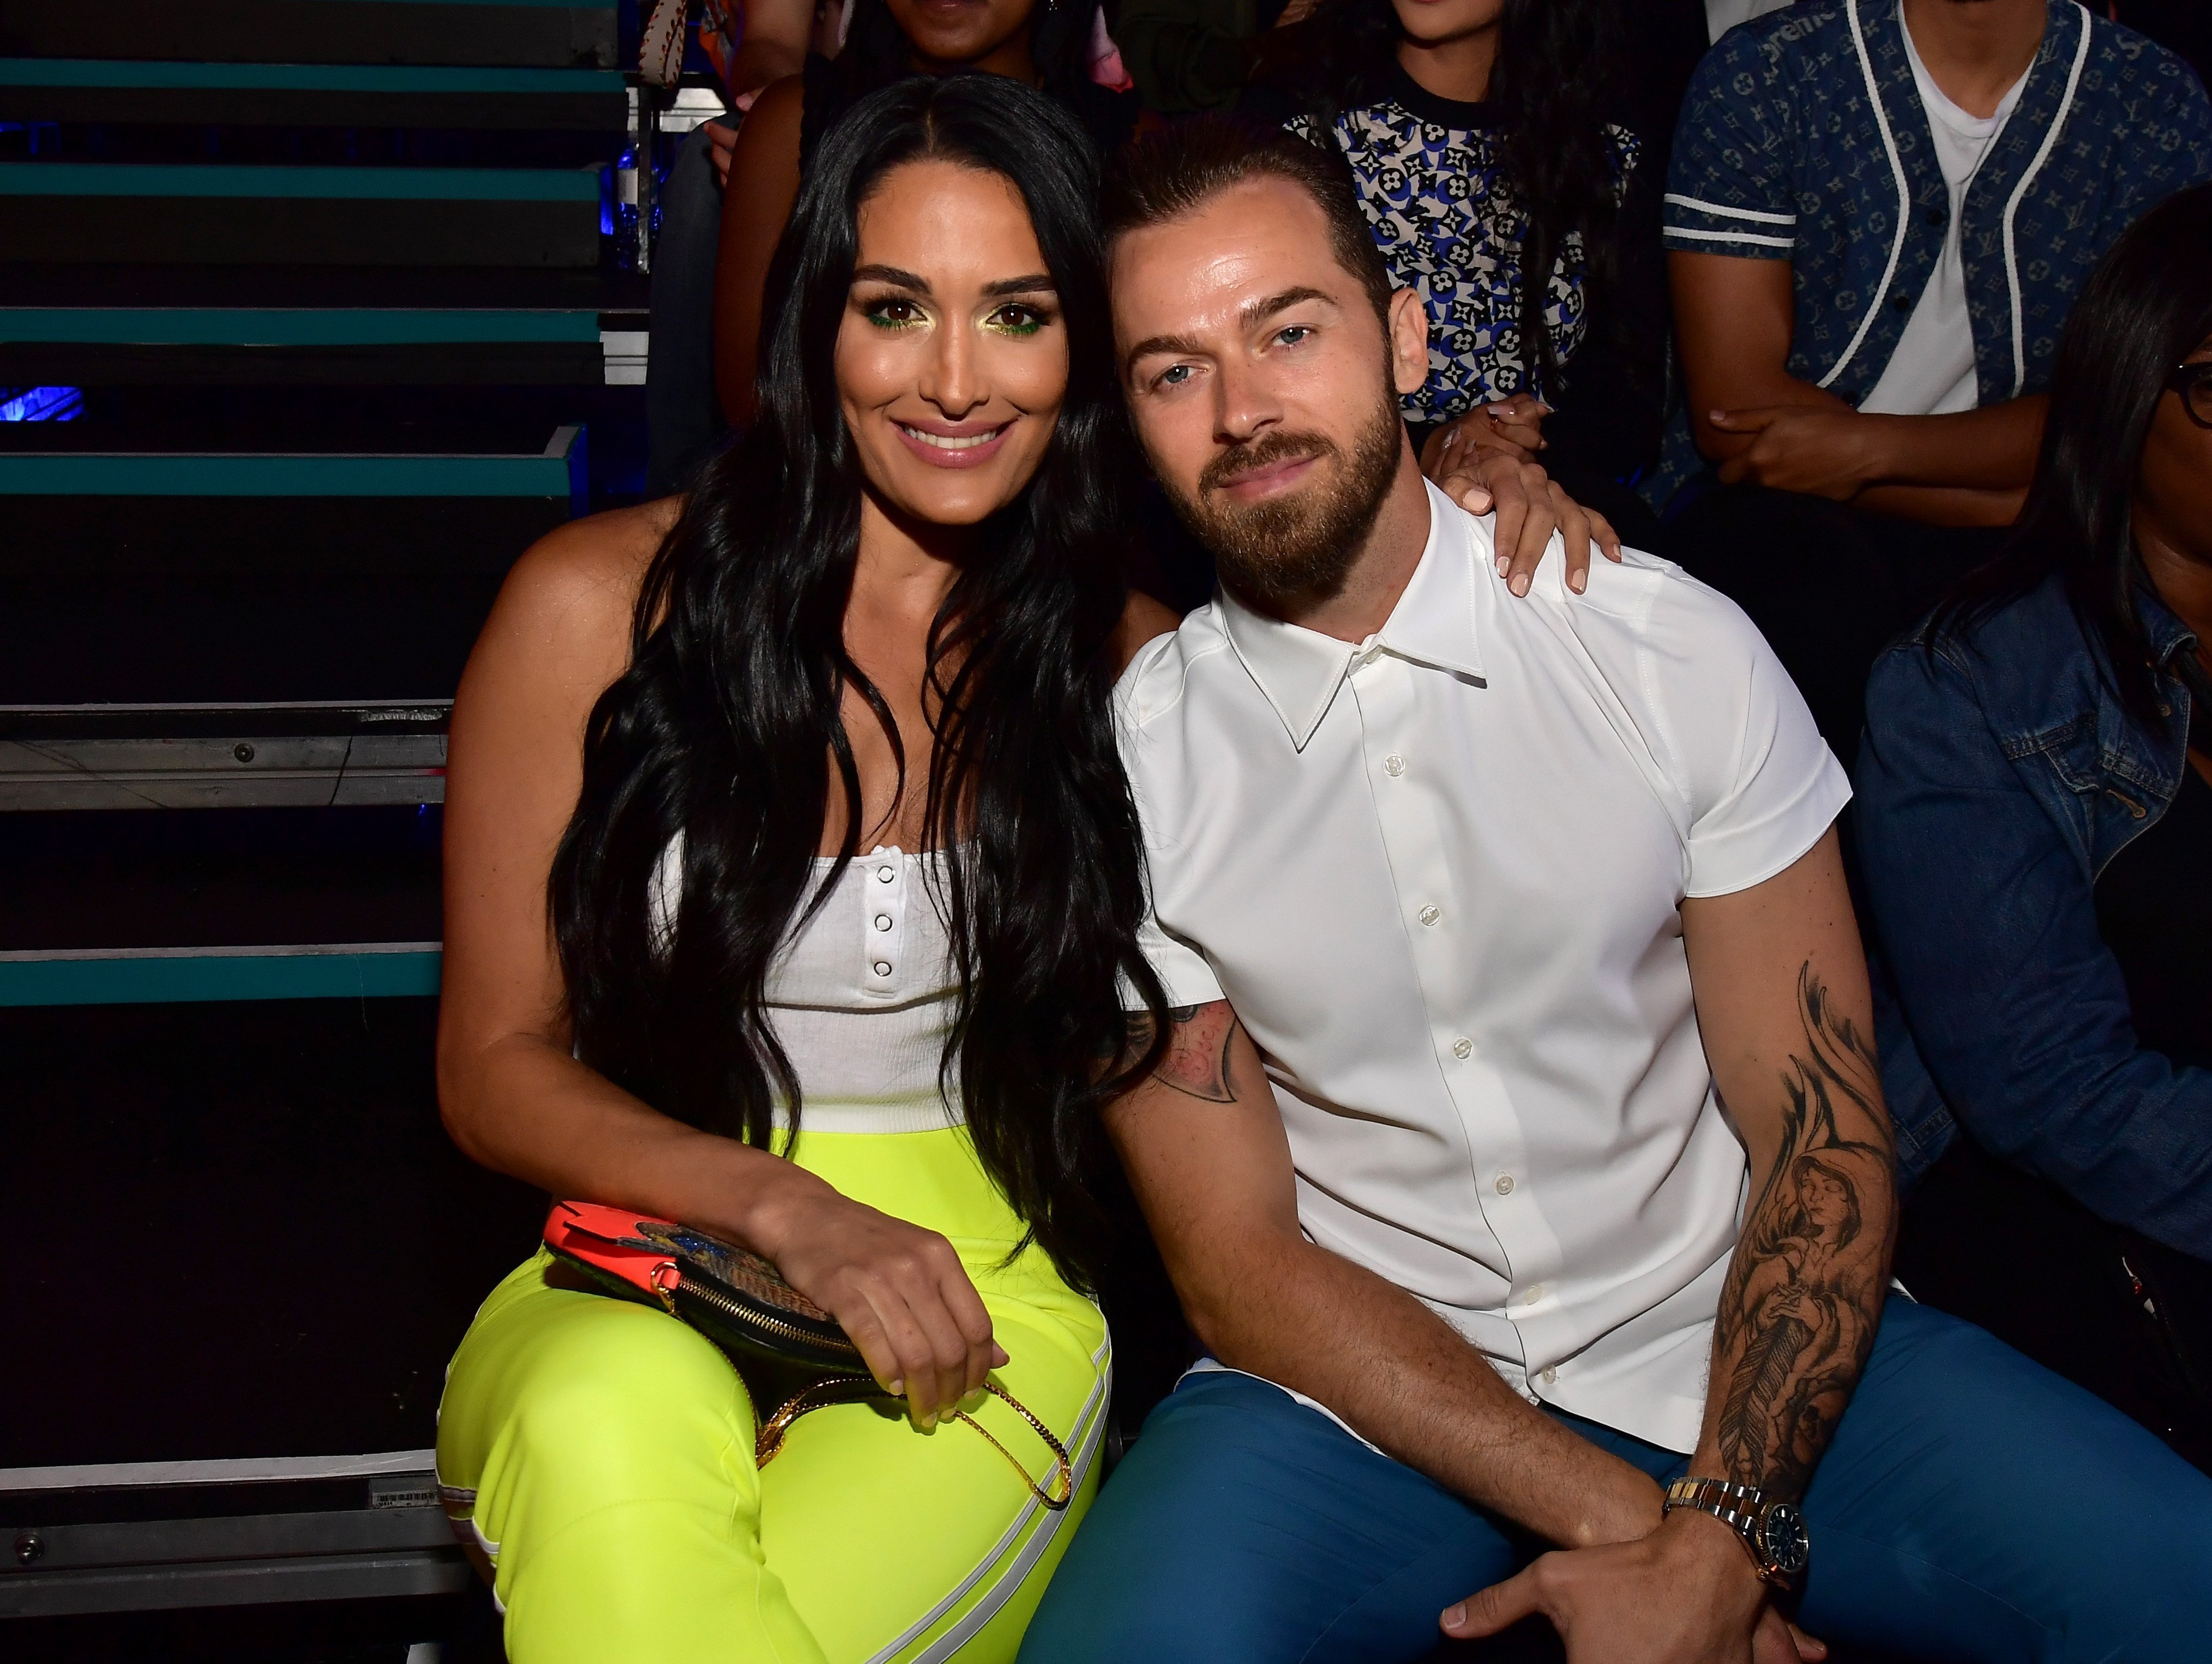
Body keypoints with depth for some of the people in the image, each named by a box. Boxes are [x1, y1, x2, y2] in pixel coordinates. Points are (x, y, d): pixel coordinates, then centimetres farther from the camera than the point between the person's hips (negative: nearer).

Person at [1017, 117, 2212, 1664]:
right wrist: (1621, 1518, -17)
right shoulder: (1129, 772, -5)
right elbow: (1238, 1260, -6)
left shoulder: (1676, 651, -3)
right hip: (1358, 1397, -1)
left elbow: (1823, 1135, -4)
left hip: (1721, 1349, 1)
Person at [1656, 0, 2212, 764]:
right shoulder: (1761, 72, -4)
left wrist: (1870, 449, -18)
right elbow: (1733, 411, -9)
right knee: (1813, 585, -35)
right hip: (1770, 507, -2)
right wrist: (2036, 506, -12)